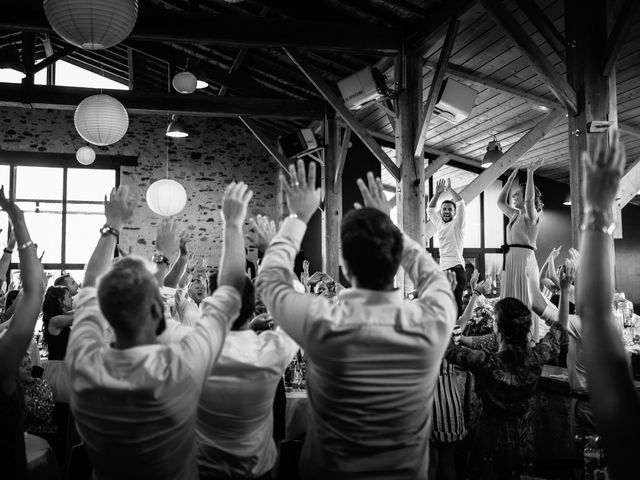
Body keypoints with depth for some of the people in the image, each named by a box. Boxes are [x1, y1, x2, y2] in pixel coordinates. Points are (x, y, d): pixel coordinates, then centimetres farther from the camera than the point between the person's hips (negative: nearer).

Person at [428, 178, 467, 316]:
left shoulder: (457, 224, 1)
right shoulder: (440, 224, 18)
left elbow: (460, 204, -11)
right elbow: (430, 210, 26)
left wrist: (449, 189, -5)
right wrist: (437, 193, 16)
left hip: (456, 269, -7)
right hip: (443, 269, 7)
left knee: (455, 305, -15)